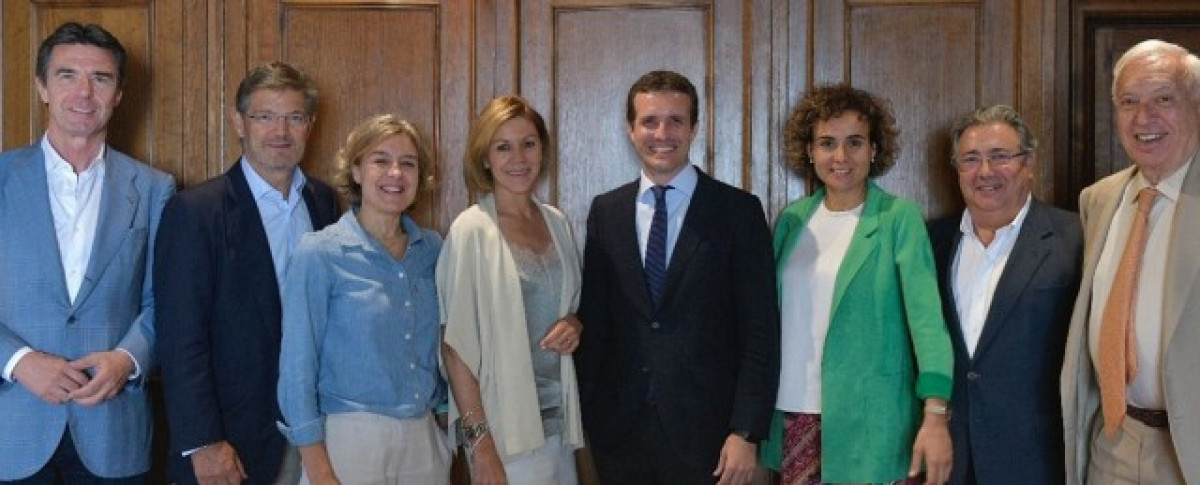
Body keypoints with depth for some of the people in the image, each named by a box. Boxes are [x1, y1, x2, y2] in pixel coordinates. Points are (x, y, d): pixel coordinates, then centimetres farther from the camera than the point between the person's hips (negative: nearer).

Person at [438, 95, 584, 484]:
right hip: (505, 425, -5)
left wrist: (575, 325, -3)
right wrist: (479, 442, -14)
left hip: (559, 418, 6)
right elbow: (455, 344, -11)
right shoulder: (471, 230, -10)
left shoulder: (556, 222, 6)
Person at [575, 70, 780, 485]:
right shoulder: (605, 211, 6)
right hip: (620, 431, 3)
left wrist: (746, 432, -11)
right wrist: (587, 417, 5)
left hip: (705, 433, -2)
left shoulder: (738, 210, -3)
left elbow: (760, 330, -5)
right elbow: (593, 321, 8)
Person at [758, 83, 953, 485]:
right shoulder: (793, 218, 8)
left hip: (868, 421, -4)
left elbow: (925, 312, -13)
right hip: (795, 414, 4)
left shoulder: (899, 217, -5)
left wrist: (935, 414, -23)